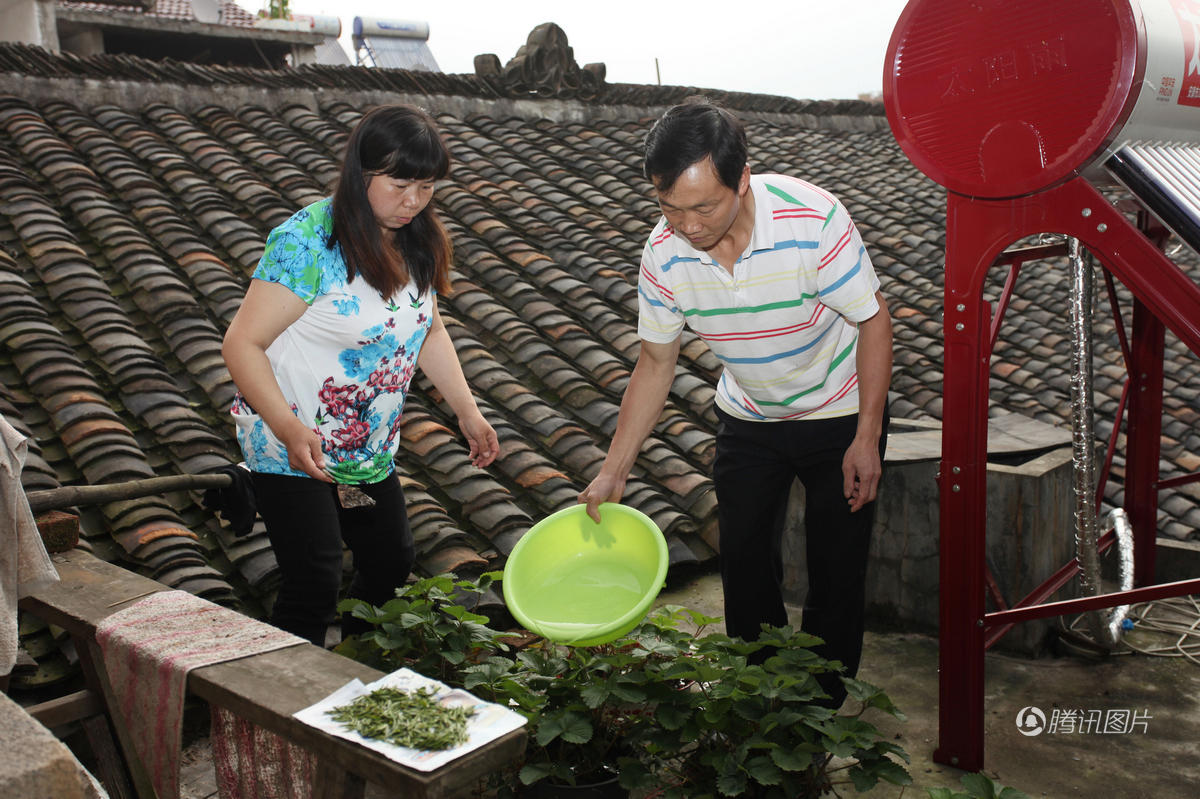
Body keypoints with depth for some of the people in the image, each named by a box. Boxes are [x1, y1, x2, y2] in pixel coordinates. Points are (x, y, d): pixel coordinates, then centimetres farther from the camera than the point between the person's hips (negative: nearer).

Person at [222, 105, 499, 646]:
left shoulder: (417, 241, 0)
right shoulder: (308, 241, -22)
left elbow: (428, 331, 15)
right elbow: (242, 344, -22)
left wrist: (468, 413, 8)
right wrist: (290, 429, -35)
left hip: (371, 452, 8)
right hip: (292, 447, -7)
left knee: (392, 565, 15)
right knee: (314, 584, -14)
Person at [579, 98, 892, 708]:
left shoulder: (813, 220, -31)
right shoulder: (664, 252, -20)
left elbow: (873, 319, -18)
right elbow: (656, 362, -7)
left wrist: (866, 437, -18)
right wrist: (613, 471, -9)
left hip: (839, 413, -3)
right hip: (747, 421, 3)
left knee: (836, 571, 4)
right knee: (745, 565, 9)